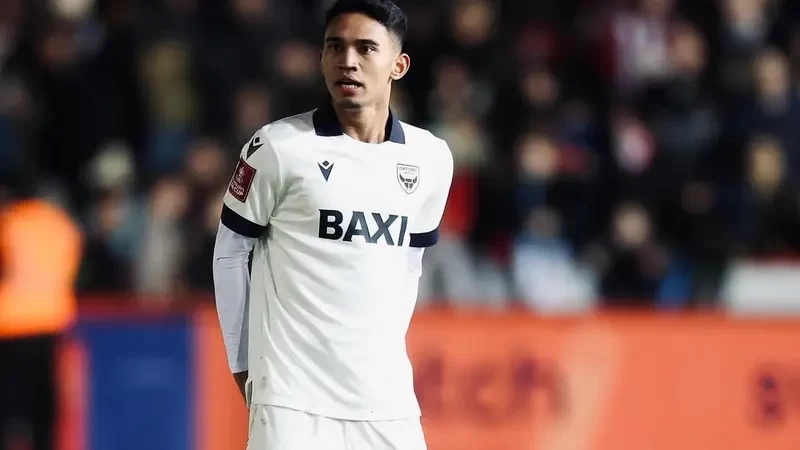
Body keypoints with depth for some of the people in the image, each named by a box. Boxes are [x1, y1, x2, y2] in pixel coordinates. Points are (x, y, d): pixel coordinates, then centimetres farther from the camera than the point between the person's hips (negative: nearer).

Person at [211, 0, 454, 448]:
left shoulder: (432, 159, 7)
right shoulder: (280, 146, -5)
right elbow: (230, 253, 3)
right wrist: (244, 367, 4)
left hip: (388, 399, 4)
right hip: (292, 398, -4)